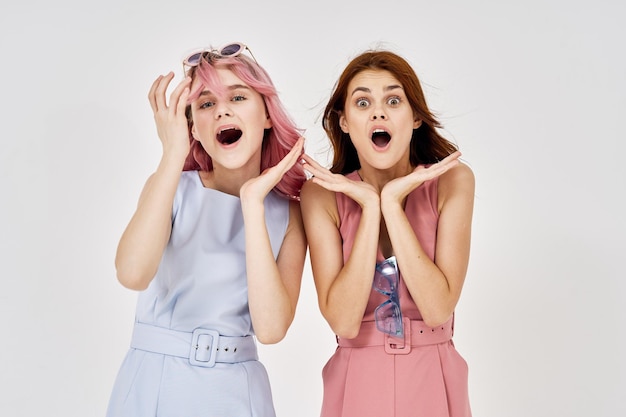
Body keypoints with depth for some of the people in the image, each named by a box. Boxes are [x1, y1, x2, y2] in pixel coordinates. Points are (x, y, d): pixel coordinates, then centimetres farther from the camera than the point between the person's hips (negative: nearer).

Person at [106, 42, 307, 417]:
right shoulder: (171, 188, -3)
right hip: (153, 384, 0)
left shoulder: (287, 213, -2)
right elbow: (132, 274, -24)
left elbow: (271, 328, -17)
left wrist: (253, 203, -17)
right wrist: (173, 155, -21)